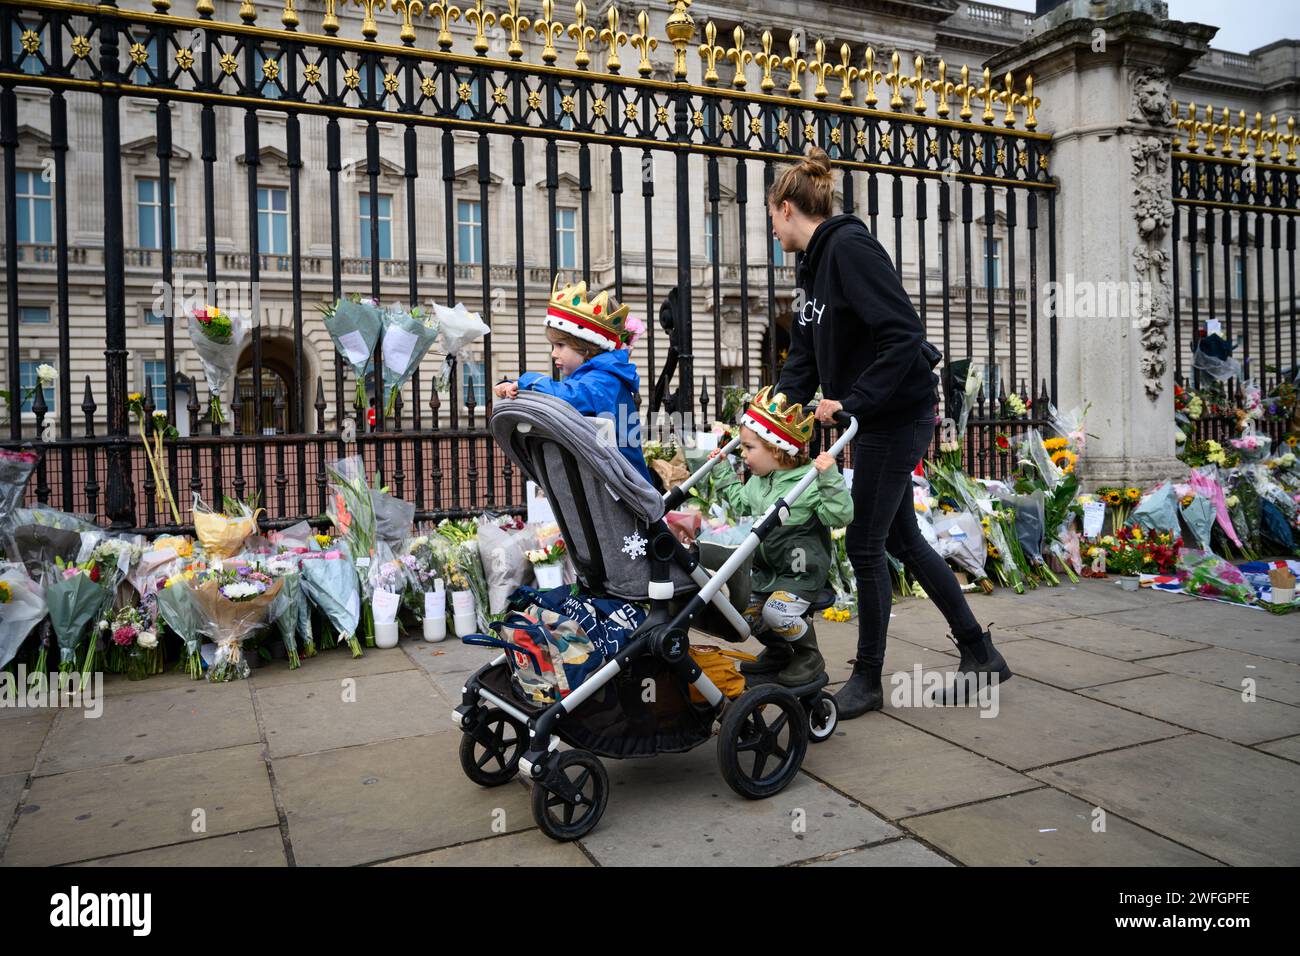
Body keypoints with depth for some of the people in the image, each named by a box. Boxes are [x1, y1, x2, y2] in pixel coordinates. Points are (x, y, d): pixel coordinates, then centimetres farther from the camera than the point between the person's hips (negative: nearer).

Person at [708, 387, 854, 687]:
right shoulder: (757, 482, 5)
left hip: (803, 569, -8)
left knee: (776, 611, -24)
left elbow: (840, 515, -27)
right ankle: (777, 652, 32)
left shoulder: (809, 482, -20)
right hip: (767, 566, 8)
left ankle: (809, 657, 4)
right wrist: (723, 470, 23)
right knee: (747, 610, 5)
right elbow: (740, 503, 26)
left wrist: (830, 477, -37)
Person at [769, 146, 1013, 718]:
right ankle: (979, 653, 29)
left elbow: (904, 333, -25)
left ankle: (868, 680, 14)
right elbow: (804, 359, 12)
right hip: (875, 417, 10)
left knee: (864, 544, -2)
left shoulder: (849, 247, -17)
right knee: (901, 539, 15)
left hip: (898, 414, -10)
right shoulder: (813, 264, 13)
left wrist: (852, 401, -26)